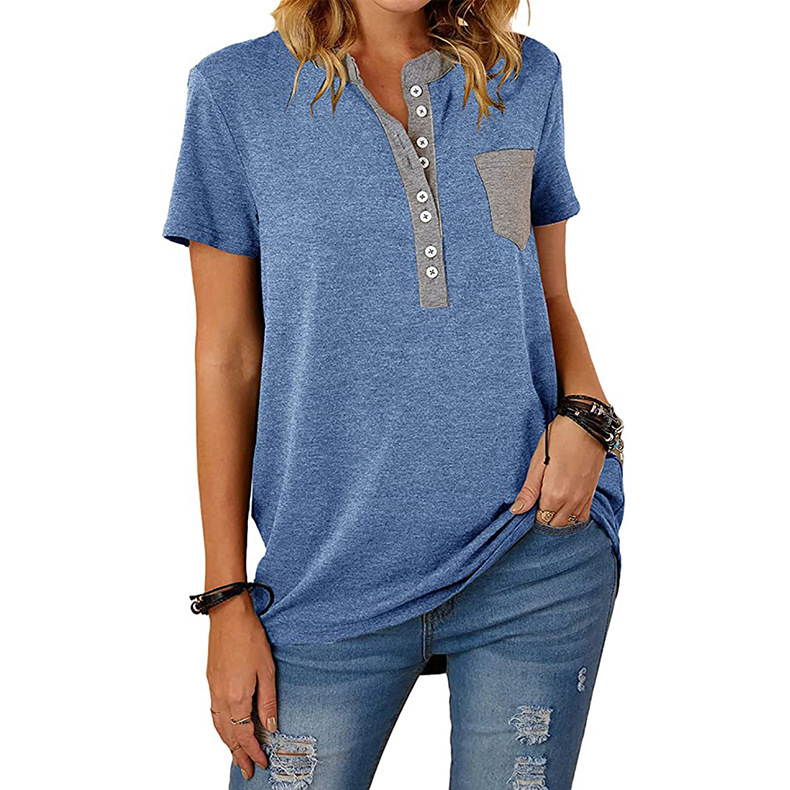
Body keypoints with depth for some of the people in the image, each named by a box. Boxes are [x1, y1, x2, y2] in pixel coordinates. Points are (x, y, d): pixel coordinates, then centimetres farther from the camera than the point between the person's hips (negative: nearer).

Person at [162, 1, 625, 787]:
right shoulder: (235, 89, 1)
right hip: (332, 579, -1)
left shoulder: (527, 76, 8)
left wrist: (586, 413, -8)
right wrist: (228, 597, -1)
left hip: (537, 558, 2)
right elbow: (228, 355, 0)